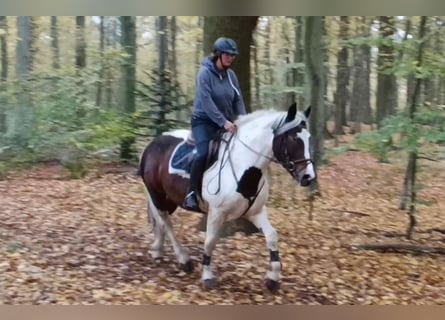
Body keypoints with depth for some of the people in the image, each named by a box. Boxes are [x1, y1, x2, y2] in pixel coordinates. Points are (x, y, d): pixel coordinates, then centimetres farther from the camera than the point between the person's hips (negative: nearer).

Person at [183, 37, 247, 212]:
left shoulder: (231, 75, 5)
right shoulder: (205, 73, -13)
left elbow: (238, 100, 7)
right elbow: (206, 101, -22)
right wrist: (223, 122, -29)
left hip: (225, 122, 7)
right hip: (204, 121, -7)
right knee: (203, 153, -28)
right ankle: (191, 195, -21)